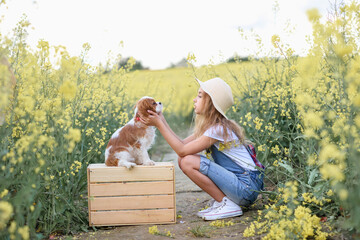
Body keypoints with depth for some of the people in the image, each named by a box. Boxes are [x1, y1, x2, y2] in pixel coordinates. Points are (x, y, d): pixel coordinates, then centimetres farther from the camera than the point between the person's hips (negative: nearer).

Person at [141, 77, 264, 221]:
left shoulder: (219, 129, -19)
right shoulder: (209, 127, 10)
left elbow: (182, 151, -19)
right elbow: (183, 144, 4)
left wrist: (159, 124, -15)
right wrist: (162, 121, 1)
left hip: (247, 188, -9)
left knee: (188, 162, -19)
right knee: (184, 160, 3)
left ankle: (228, 204, -9)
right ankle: (221, 199, 7)